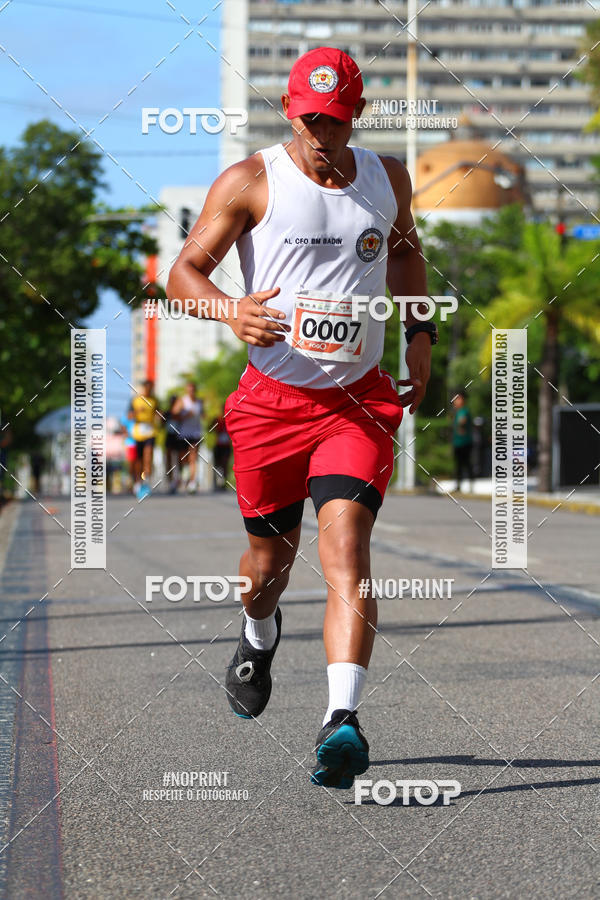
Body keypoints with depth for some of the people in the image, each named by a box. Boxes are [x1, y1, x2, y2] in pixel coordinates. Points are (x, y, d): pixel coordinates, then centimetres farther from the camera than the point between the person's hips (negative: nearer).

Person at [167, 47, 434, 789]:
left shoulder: (388, 179, 7)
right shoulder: (250, 183, -5)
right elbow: (182, 273, -6)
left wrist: (419, 333, 13)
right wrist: (229, 310, -27)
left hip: (358, 400, 1)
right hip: (272, 398, 0)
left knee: (346, 546, -18)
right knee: (269, 553, 14)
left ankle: (342, 720, -27)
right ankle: (257, 638, 50)